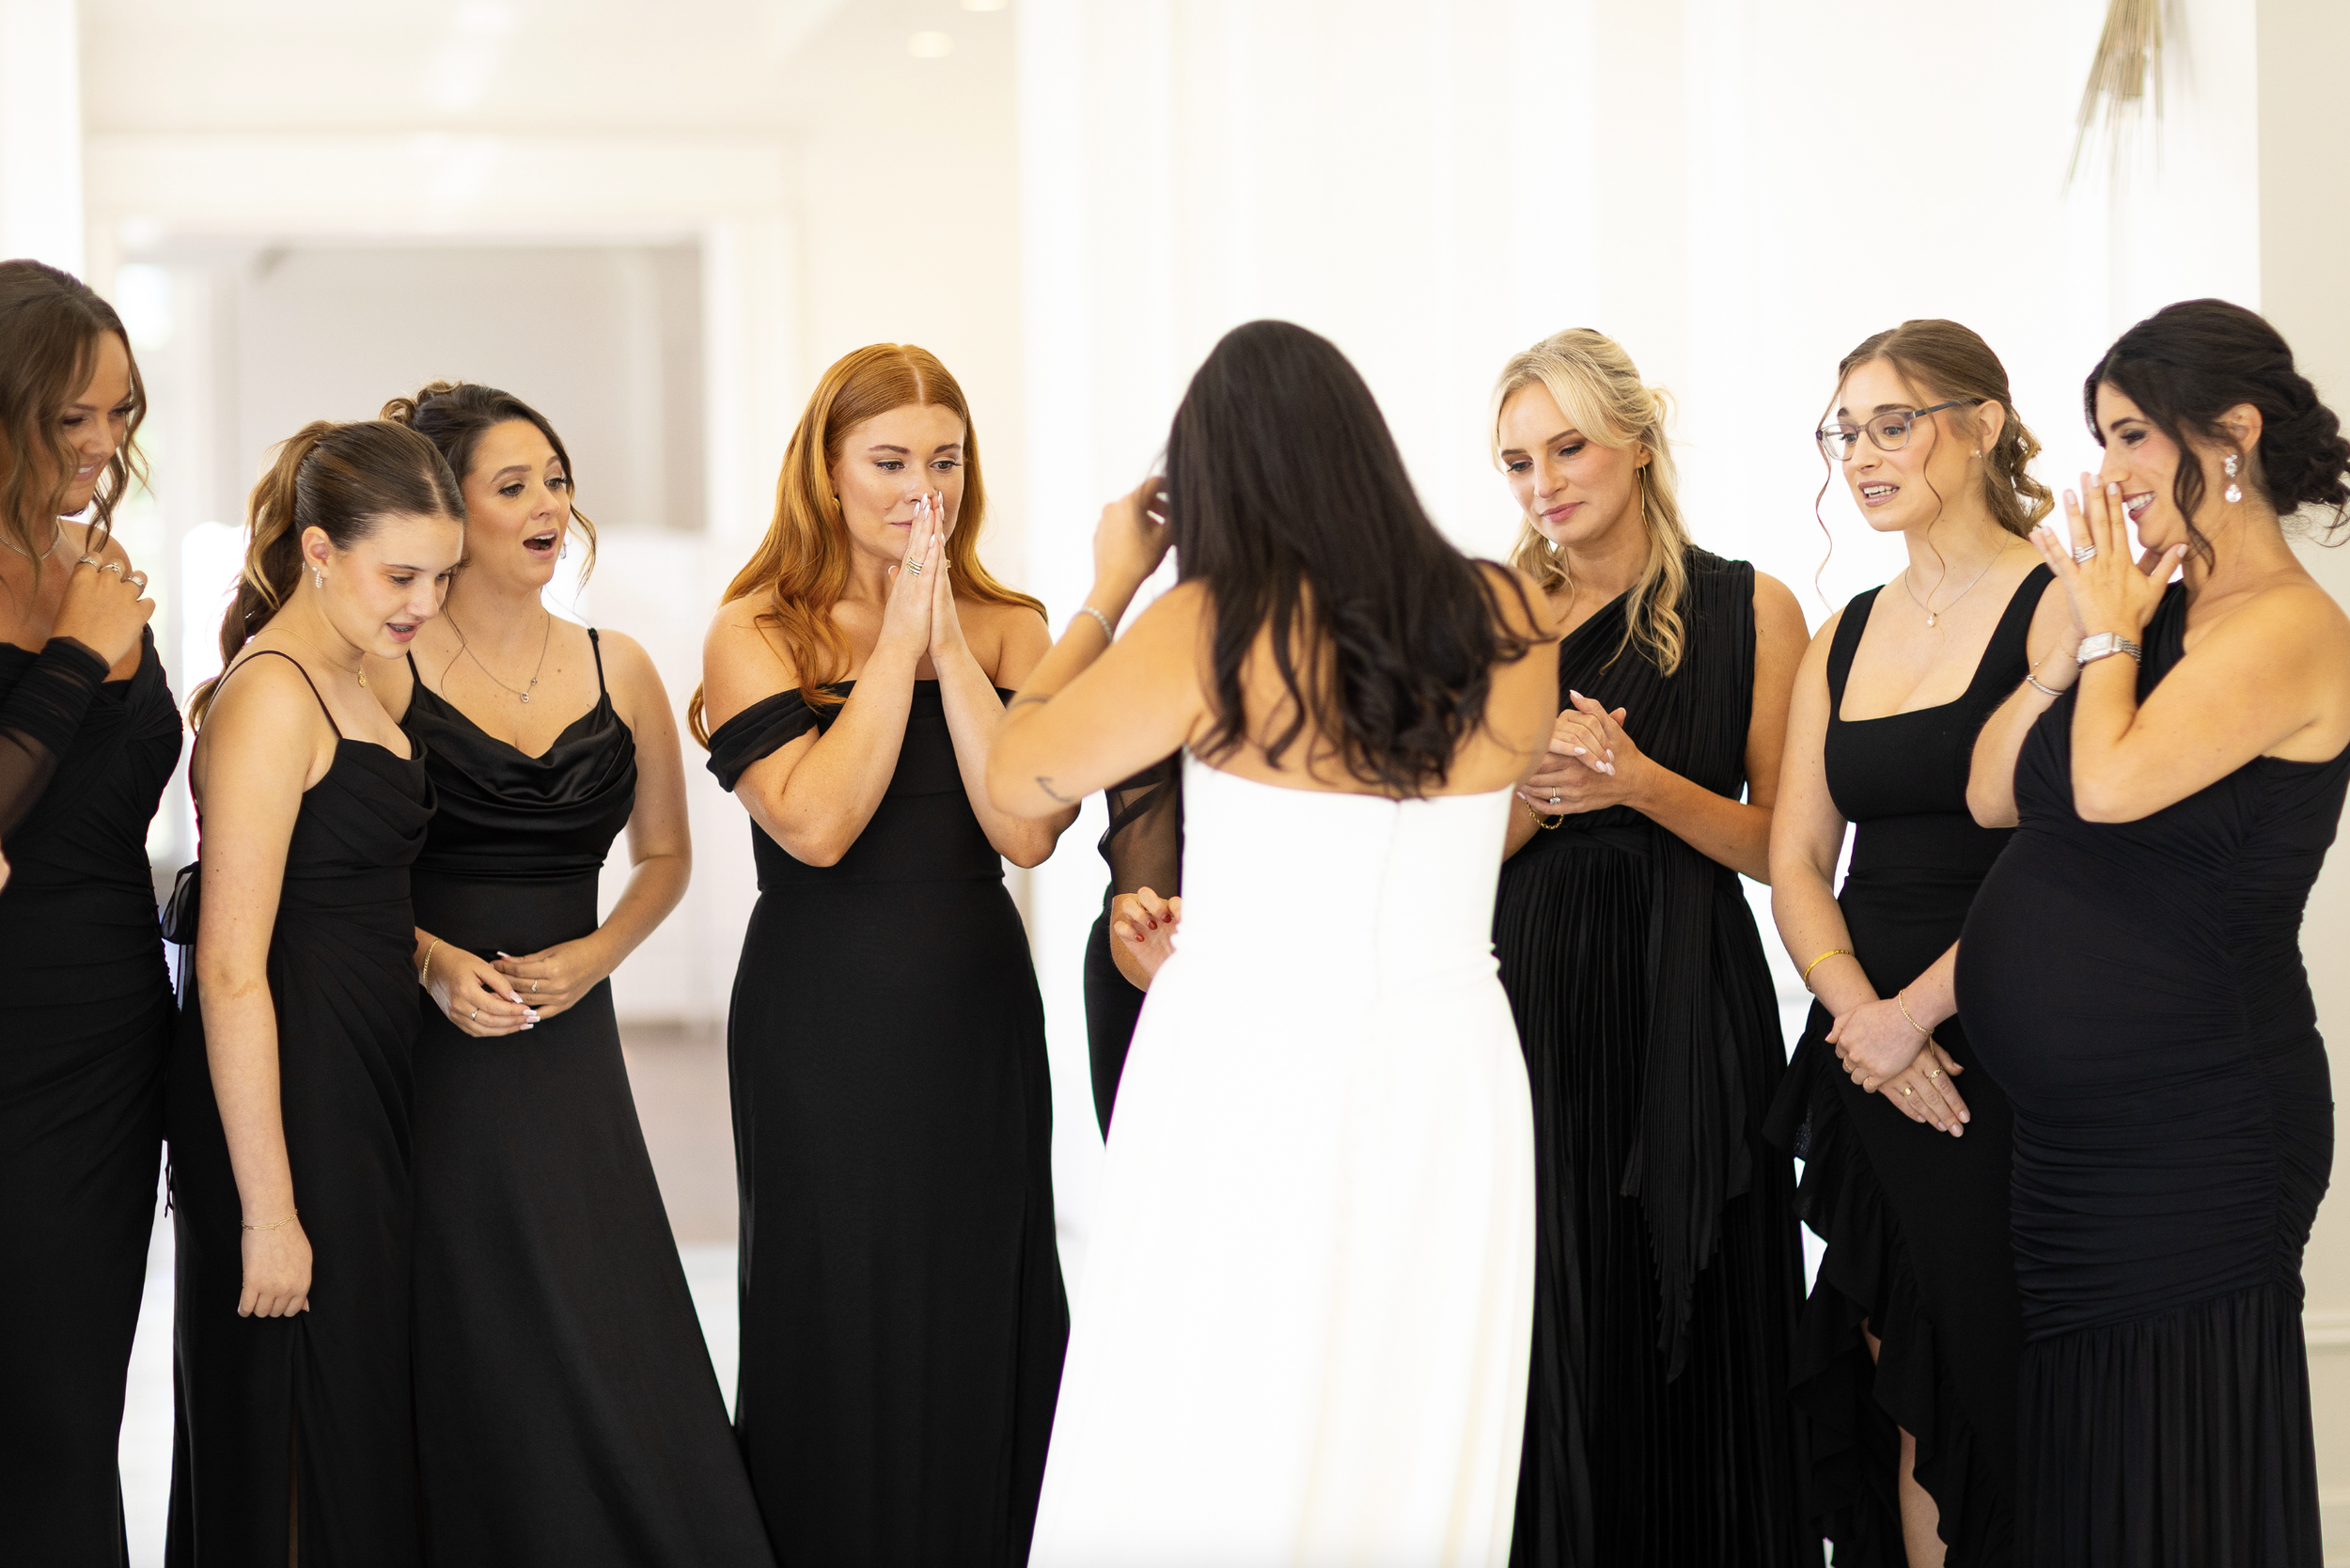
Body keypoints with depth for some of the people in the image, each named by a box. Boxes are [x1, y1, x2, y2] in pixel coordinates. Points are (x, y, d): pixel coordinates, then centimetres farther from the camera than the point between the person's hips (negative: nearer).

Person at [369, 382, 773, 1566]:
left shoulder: (619, 670, 8)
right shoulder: (384, 667, -2)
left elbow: (664, 855, 17)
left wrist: (592, 955, 0)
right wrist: (433, 960, -13)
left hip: (569, 1047, 3)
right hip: (432, 1048, -3)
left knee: (611, 1358, -3)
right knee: (471, 1367, 0)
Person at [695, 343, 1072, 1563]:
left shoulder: (1010, 631, 5)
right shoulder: (756, 634, -3)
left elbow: (1027, 830, -10)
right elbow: (816, 825, -18)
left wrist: (949, 645, -13)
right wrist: (897, 643, -14)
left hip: (978, 1017, 3)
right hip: (823, 1021, -3)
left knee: (982, 1324, 7)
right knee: (840, 1333, 4)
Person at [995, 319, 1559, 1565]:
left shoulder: (1209, 629, -10)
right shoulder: (1508, 623, 0)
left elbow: (1016, 780, 1)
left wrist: (1107, 594, 11)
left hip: (1246, 1076, -3)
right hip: (1446, 1076, 3)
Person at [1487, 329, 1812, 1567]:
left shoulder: (1751, 609, 2)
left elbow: (1783, 848, 0)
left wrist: (1638, 781, -15)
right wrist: (1533, 789, -15)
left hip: (1689, 1001, -1)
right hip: (1525, 999, 1)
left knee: (1692, 1346, 1)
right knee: (1549, 1351, 2)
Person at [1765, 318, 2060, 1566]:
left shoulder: (2058, 611, -8)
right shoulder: (1843, 638, 14)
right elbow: (1796, 858, 10)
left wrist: (1914, 1013, -13)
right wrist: (1857, 1010, -7)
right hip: (1869, 1066, 6)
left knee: (1990, 1391, -2)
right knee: (1893, 1396, 9)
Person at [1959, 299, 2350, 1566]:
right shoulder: (2152, 606, 10)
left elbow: (2113, 784, -26)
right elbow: (1996, 794, 9)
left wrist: (2112, 630, -9)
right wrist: (2080, 635, 0)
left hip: (2188, 1129, -8)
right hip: (2064, 1122, 8)